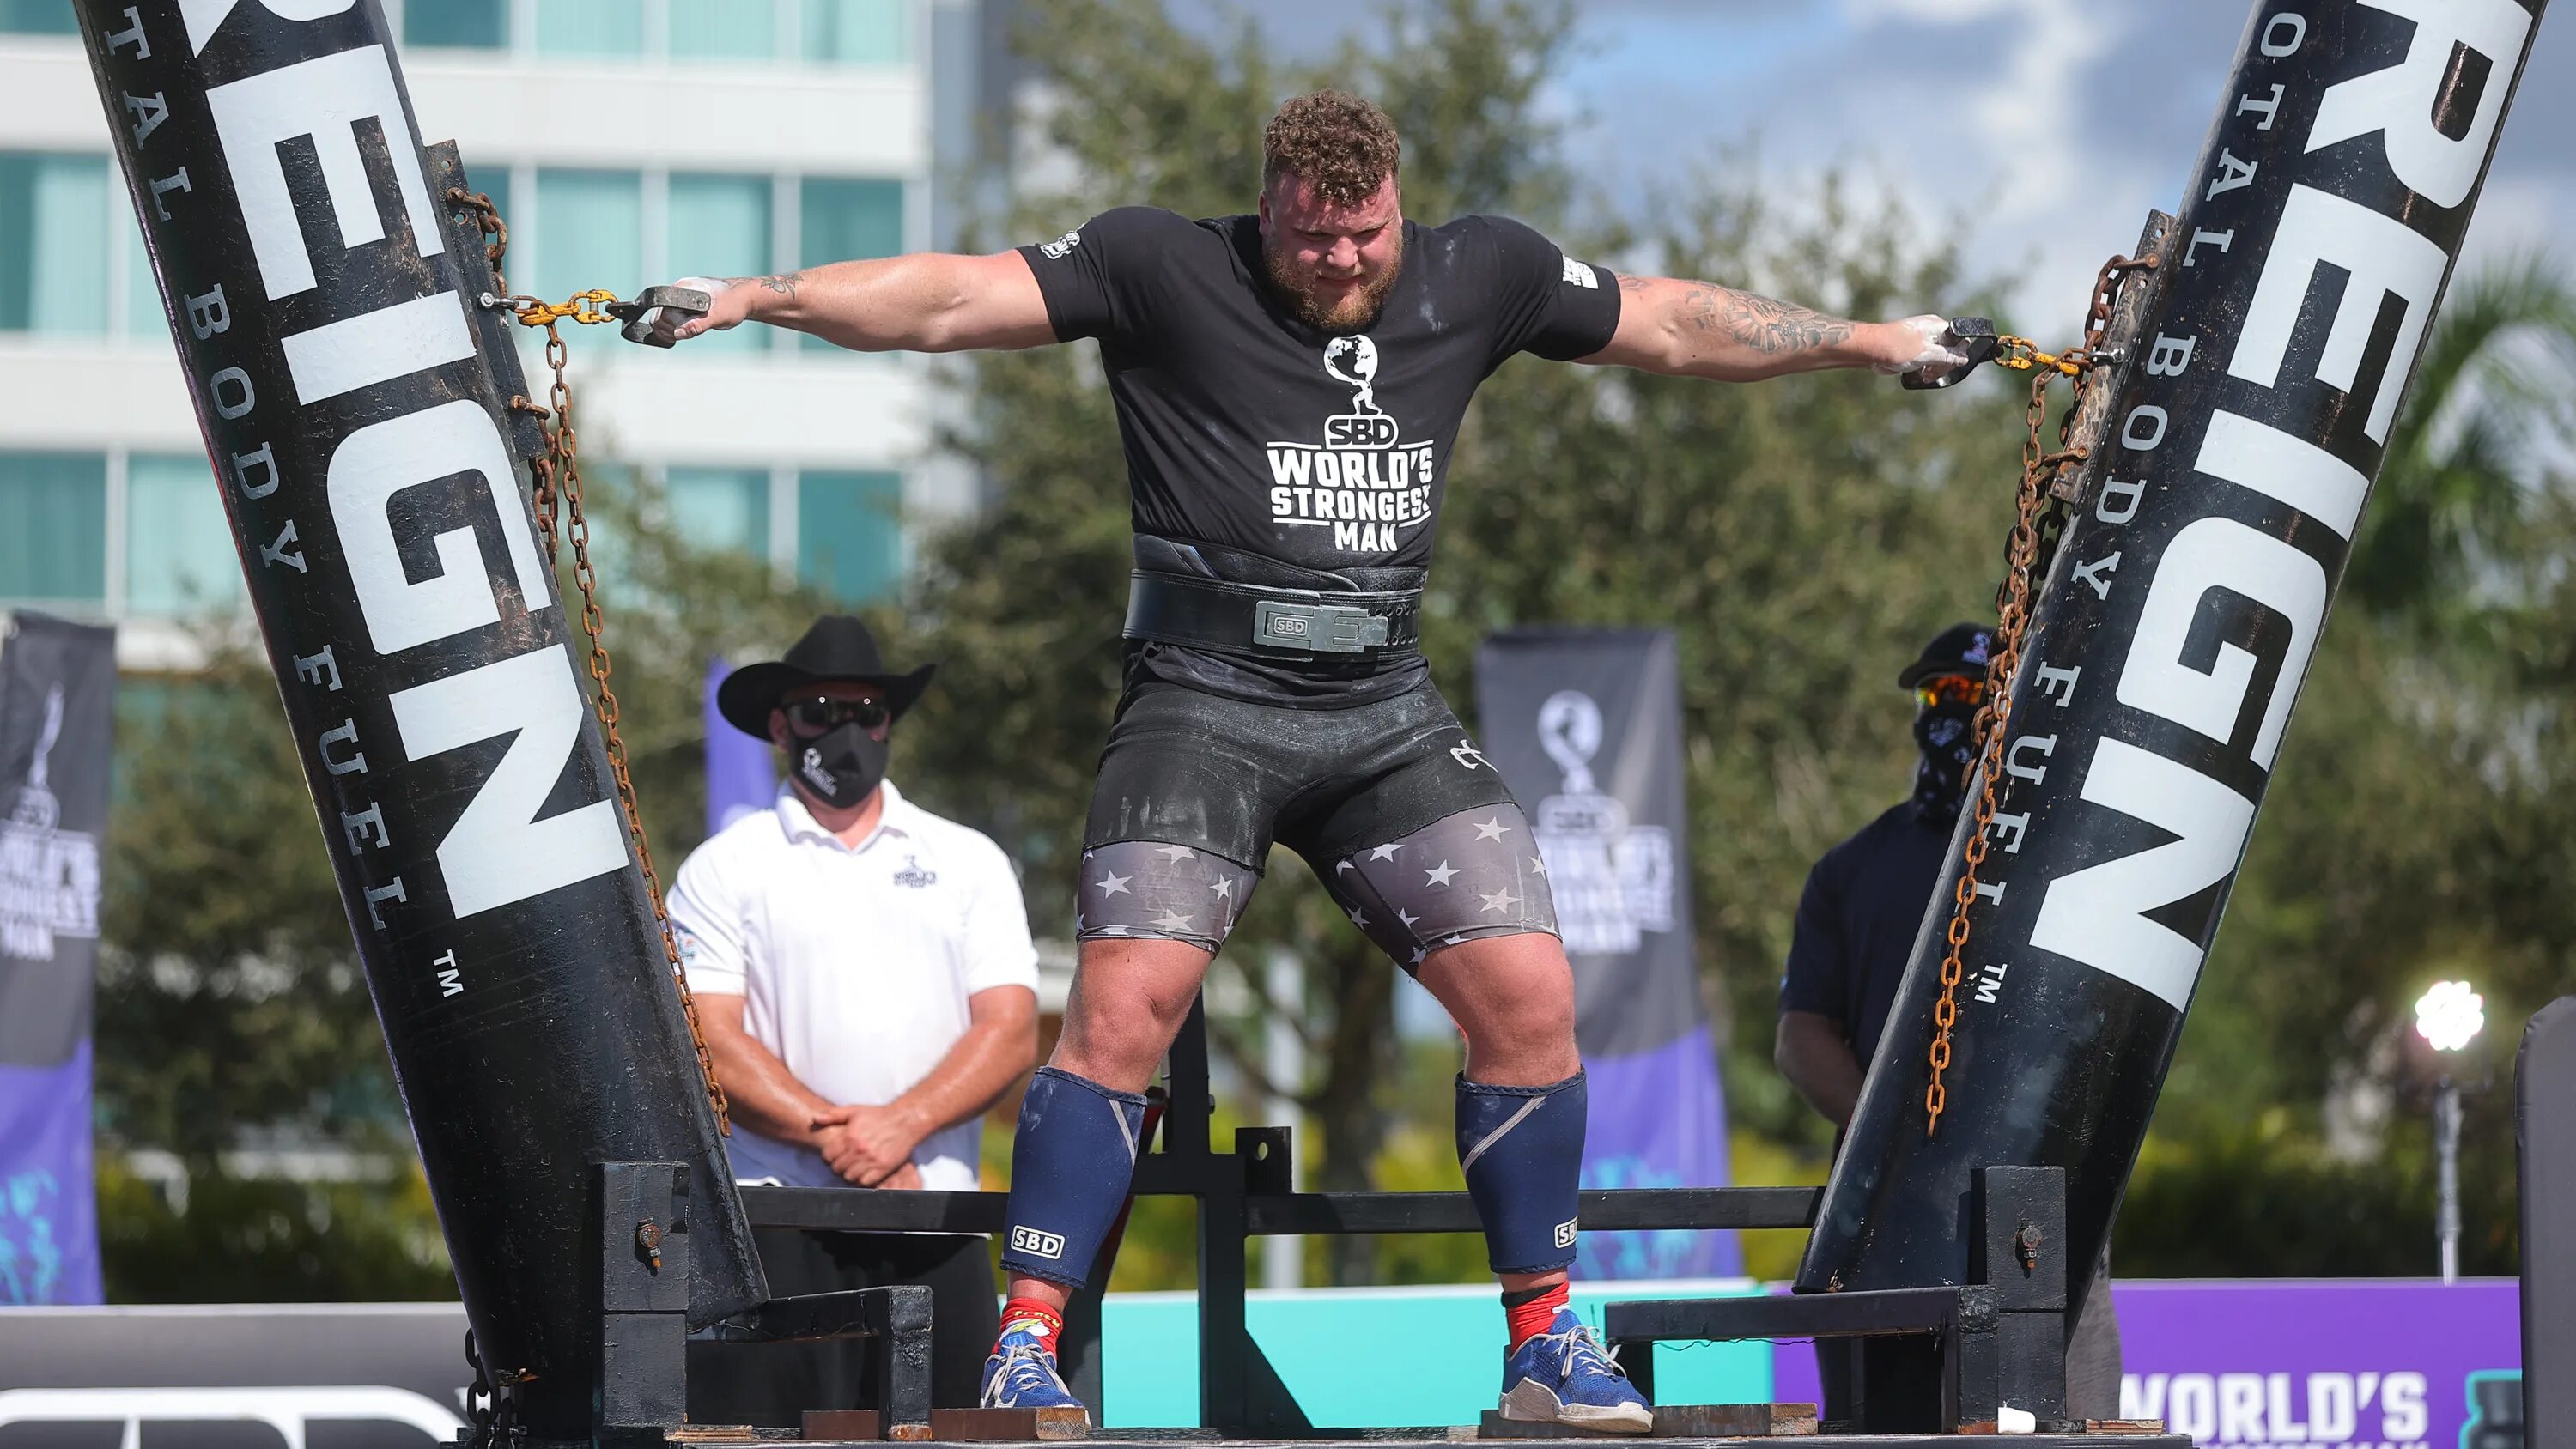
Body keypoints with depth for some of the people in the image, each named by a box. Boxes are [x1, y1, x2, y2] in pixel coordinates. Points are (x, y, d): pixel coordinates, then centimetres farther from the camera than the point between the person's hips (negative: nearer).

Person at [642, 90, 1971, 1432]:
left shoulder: (1479, 274, 8)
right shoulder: (1162, 269, -3)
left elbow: (1674, 323, 21)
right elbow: (954, 298, -10)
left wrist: (1870, 339, 26)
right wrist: (759, 295, -21)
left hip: (1389, 714, 4)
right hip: (1203, 702, -4)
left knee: (1529, 997, -5)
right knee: (1123, 1011, -16)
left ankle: (1546, 1345, 9)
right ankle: (1023, 1349, -8)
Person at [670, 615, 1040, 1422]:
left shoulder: (969, 863, 15)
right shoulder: (724, 869, 8)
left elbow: (1011, 1031, 4)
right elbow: (709, 1042, -3)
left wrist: (902, 1125, -13)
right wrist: (833, 1136, -15)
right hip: (775, 1221, -3)